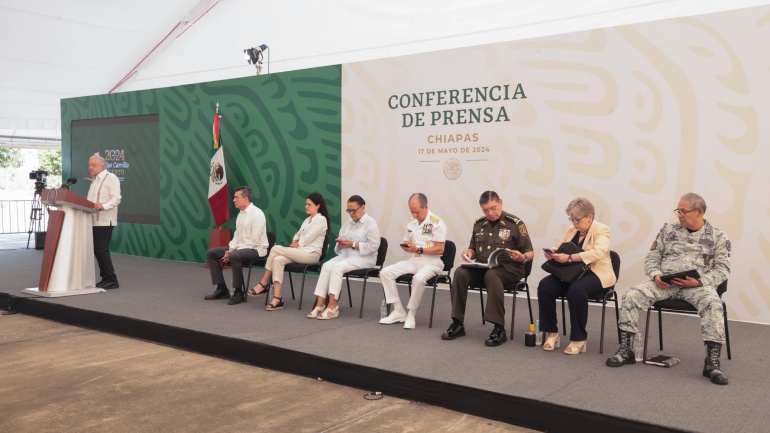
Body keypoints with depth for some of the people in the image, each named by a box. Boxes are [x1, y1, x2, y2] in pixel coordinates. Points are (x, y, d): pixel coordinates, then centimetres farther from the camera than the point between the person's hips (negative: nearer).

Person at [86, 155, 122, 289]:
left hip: (105, 220, -9)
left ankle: (111, 279, -8)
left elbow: (116, 198, -17)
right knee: (100, 250, 9)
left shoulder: (111, 178, -6)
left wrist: (103, 206, -32)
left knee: (100, 249, -13)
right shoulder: (94, 181, 21)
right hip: (94, 220, 9)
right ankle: (106, 279, 14)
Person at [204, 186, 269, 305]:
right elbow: (237, 234, 16)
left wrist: (233, 252, -21)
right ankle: (222, 289, 4)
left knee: (235, 256, -38)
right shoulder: (241, 214, 11)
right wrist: (231, 248, -4)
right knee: (211, 253, 3)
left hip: (255, 249, -10)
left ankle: (239, 293, -23)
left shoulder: (256, 214, -17)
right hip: (240, 248, 10)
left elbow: (254, 240, -22)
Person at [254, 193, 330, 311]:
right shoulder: (307, 220, 25)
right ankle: (277, 297, -28)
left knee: (275, 249, -21)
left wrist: (295, 245, 0)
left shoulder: (321, 219, -4)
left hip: (311, 254, -8)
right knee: (278, 260, -23)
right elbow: (297, 235, 23)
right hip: (300, 252, 8)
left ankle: (264, 284, -11)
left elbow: (306, 240, -11)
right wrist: (293, 244, 4)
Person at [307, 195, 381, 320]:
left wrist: (353, 244, -18)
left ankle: (332, 306, -30)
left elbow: (373, 246, -14)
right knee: (326, 266, -21)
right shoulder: (348, 224, 18)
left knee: (337, 267, -30)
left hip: (364, 258, -7)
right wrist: (340, 244, -6)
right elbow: (340, 239, 18)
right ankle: (320, 303, -26)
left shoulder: (371, 223, -4)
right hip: (346, 255, 7)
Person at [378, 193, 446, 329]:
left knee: (418, 278, -38)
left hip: (431, 263, -7)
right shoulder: (411, 223, 12)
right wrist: (406, 247, -4)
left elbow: (440, 249, -15)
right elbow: (406, 244, 22)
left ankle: (411, 315, -19)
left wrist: (418, 249, -22)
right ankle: (398, 311, -6)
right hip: (413, 261, 7)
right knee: (385, 272, -9)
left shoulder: (437, 223, -10)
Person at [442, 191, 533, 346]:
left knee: (491, 275, -38)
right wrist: (469, 253, -3)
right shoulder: (479, 224, 11)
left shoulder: (515, 223, -3)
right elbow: (473, 249, 21)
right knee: (460, 273, -25)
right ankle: (457, 324, -17)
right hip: (481, 267, 5)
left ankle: (499, 329, -34)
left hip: (508, 268, -4)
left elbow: (530, 253, -2)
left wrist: (522, 257, -25)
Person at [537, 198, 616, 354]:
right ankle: (552, 333, -10)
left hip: (595, 274, -6)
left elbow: (598, 252, -23)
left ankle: (579, 339, -22)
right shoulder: (571, 230, 15)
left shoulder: (601, 230, -5)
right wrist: (551, 252, -8)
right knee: (544, 286, -21)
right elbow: (559, 247, 19)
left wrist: (569, 258, -32)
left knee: (576, 289, -38)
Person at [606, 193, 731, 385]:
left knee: (713, 304, -35)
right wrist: (656, 275, -10)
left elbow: (722, 269, 0)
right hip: (664, 282, 2)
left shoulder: (718, 237, 5)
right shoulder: (668, 230, 12)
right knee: (631, 295, -22)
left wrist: (700, 282, -17)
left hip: (697, 285, -2)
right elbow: (652, 258, 12)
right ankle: (625, 349, -12)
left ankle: (712, 361, -27)